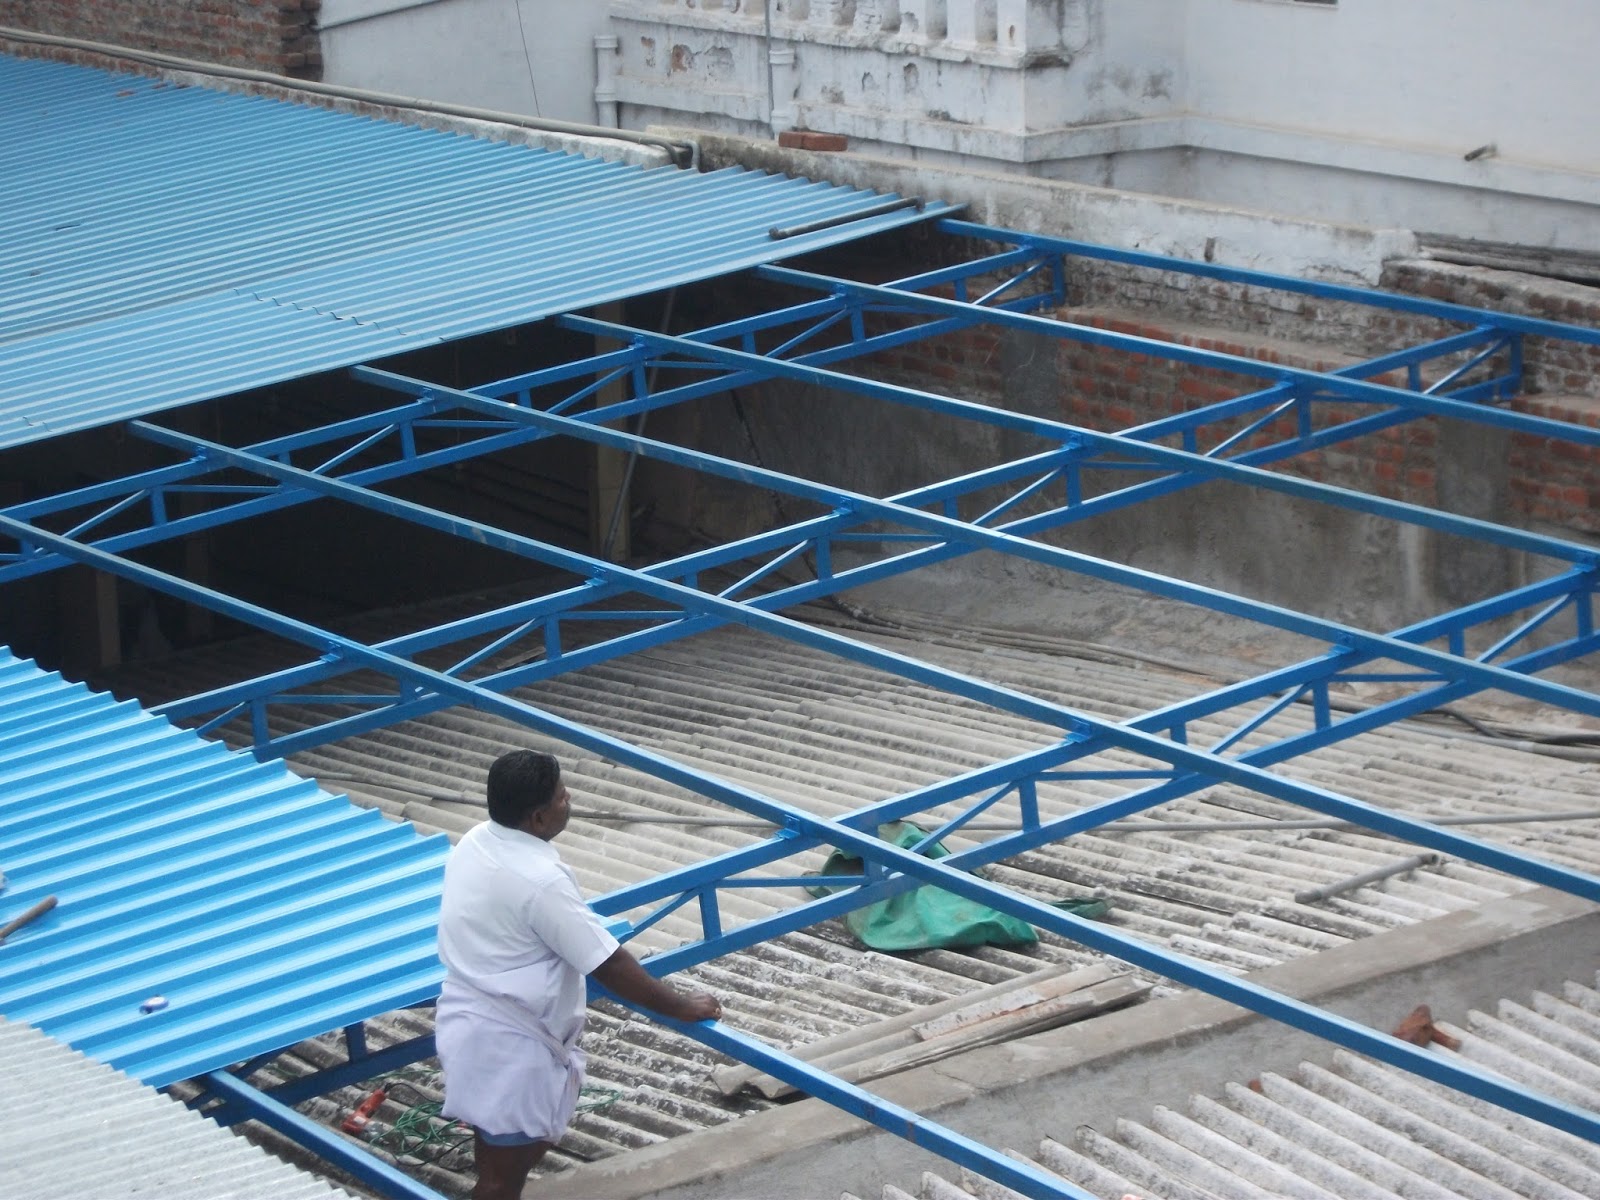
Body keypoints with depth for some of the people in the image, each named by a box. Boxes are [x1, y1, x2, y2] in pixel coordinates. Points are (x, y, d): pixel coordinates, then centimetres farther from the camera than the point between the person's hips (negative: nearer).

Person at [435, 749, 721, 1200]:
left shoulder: (476, 843, 0)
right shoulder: (539, 879, -27)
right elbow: (610, 965, -22)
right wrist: (681, 1006, -11)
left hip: (470, 1019, 9)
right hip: (510, 1044, -9)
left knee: (498, 1158, 25)